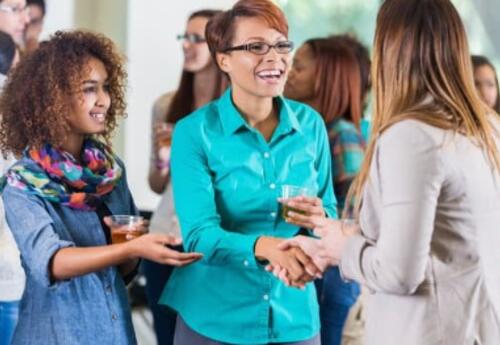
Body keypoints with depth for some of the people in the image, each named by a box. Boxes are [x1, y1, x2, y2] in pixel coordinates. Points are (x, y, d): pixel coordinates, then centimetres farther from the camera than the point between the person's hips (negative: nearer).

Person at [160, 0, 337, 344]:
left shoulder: (310, 124, 0)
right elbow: (199, 235, -18)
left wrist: (318, 221, -15)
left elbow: (330, 213, 9)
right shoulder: (195, 132, -10)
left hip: (295, 317, 3)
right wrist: (264, 246, -36)